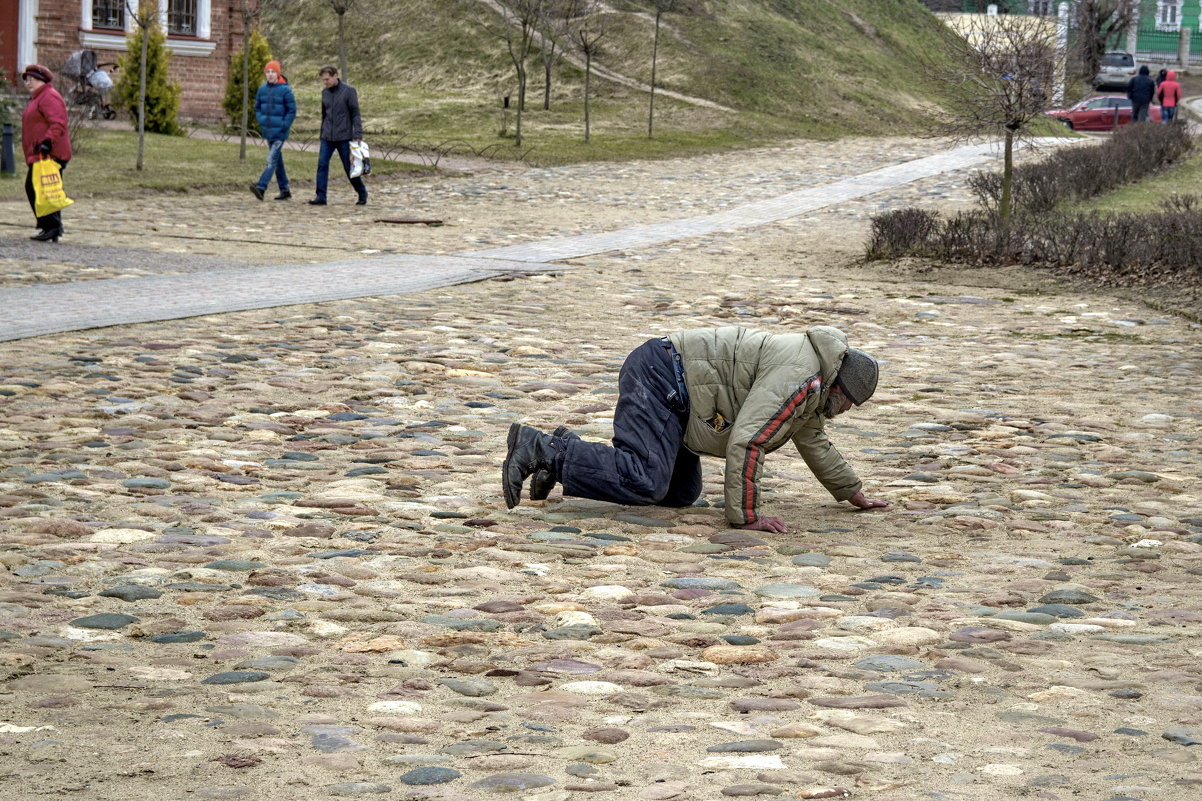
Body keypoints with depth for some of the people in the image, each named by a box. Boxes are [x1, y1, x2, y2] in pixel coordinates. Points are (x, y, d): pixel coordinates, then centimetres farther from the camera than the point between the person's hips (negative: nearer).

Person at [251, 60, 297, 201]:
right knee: (277, 161, 13)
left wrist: (284, 126, -13)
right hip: (268, 131, 7)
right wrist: (261, 121, 4)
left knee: (272, 160, -14)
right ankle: (284, 190, 21)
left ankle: (261, 187, -24)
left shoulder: (285, 90, -9)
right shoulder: (262, 89, 7)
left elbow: (292, 111, -8)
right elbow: (257, 107, 18)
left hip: (279, 132, -7)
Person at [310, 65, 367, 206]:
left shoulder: (348, 91, -7)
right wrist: (322, 134, 19)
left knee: (349, 167, 2)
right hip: (327, 137, 5)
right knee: (322, 164, -7)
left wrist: (357, 136, -15)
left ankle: (362, 194, 18)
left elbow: (355, 114, -9)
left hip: (343, 137, -5)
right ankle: (320, 197, -7)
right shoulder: (325, 92, 9)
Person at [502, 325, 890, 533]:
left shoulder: (810, 387, 18)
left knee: (681, 494, 7)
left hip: (666, 381, 11)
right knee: (645, 483, -24)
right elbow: (746, 440, -24)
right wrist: (746, 516, -20)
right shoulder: (799, 380, -16)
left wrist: (855, 495, 38)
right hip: (661, 377, -11)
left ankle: (567, 450, 10)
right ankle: (540, 448, -18)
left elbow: (814, 442, 34)